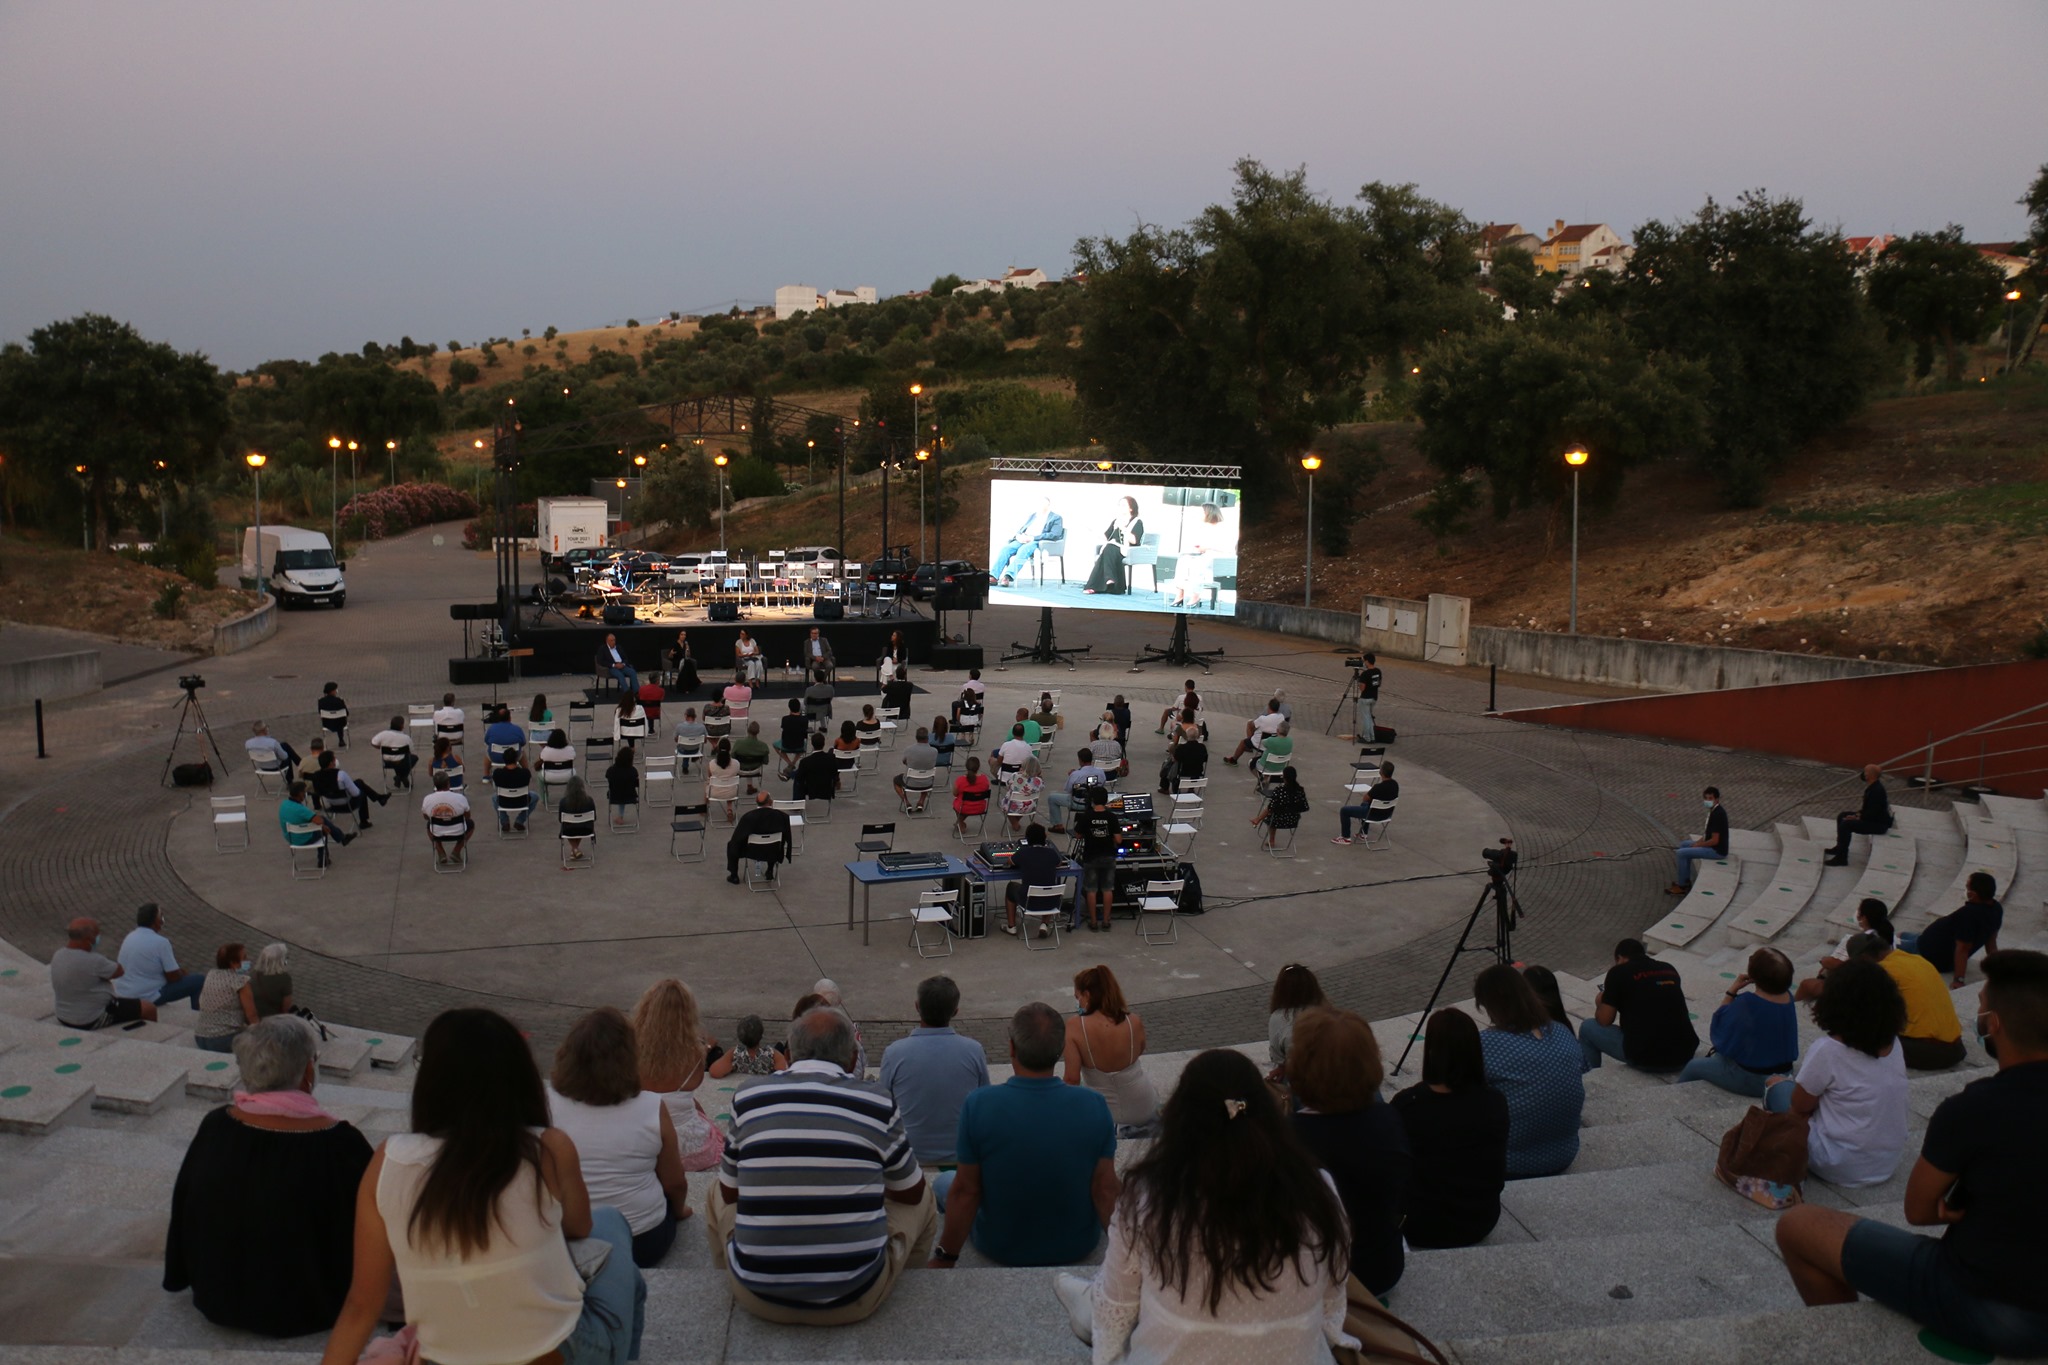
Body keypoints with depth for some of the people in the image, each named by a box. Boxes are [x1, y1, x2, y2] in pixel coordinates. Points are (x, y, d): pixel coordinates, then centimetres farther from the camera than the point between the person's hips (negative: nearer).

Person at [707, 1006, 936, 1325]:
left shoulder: (749, 1096, -2)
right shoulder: (877, 1102, -5)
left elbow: (729, 1192, 12)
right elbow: (911, 1193, 10)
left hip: (760, 1299, 2)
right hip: (854, 1302, -1)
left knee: (715, 1195, 27)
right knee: (923, 1201, 22)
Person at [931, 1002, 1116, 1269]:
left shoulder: (978, 1104, -24)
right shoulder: (1094, 1106, -19)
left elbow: (965, 1192, -17)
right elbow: (1106, 1191, -13)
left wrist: (945, 1258, -3)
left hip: (1000, 1249, -2)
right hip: (1078, 1247, 2)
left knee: (943, 1182, 25)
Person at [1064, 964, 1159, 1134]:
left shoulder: (1074, 1026, -21)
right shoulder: (1134, 1022, -15)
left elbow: (1072, 1079, -21)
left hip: (1101, 1113, -2)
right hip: (1143, 1110, 3)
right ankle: (1141, 1125, 19)